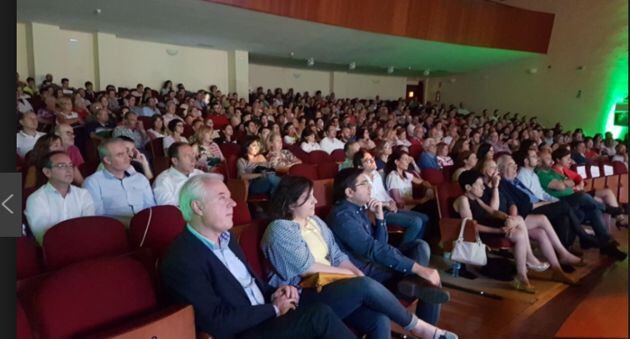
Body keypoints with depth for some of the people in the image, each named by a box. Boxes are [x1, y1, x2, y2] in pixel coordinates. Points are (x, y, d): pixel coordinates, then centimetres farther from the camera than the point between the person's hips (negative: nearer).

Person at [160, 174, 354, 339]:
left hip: (265, 318, 8)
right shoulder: (181, 261, -18)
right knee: (320, 316, -21)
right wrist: (274, 309, -14)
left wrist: (272, 294, -2)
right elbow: (218, 322, -21)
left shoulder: (226, 238, 10)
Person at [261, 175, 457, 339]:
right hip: (303, 297, -7)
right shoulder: (279, 230, -9)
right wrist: (349, 273, -8)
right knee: (366, 286, -27)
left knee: (379, 320, -20)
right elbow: (306, 269, -15)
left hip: (329, 286, 7)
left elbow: (337, 256, 13)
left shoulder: (314, 221, 14)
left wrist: (358, 274, -7)